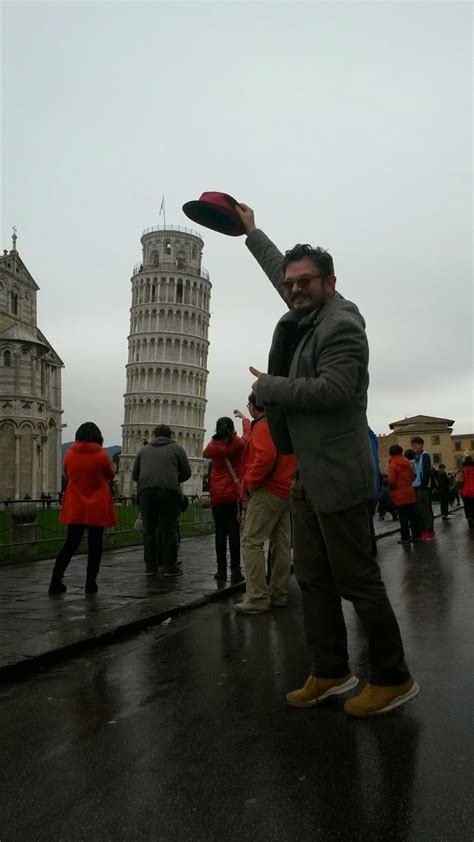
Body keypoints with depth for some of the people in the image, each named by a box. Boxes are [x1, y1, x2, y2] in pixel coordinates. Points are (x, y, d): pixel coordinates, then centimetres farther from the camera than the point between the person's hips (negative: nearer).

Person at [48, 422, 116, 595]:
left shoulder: (70, 454, -2)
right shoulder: (102, 455, -12)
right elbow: (110, 475, 5)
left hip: (75, 507, 3)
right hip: (97, 507, -3)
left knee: (71, 543, 11)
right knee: (95, 545, 6)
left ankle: (55, 582, 9)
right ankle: (90, 584, 8)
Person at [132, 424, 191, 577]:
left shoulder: (143, 450, 22)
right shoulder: (176, 448, 15)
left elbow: (135, 475, 22)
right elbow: (187, 472, 13)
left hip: (146, 491, 2)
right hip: (168, 491, -2)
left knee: (149, 529, 8)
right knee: (168, 529, 2)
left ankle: (150, 565, 10)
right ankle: (169, 566, 3)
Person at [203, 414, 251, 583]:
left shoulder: (212, 446, -1)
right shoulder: (239, 444, -2)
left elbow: (205, 454, 23)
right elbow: (247, 431, 19)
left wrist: (217, 438, 27)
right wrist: (243, 417, 35)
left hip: (217, 494, 1)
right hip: (235, 493, 0)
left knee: (220, 532, 3)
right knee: (234, 531, -2)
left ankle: (221, 570, 4)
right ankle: (235, 570, -3)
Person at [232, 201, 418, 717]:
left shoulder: (342, 326, -12)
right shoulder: (304, 314, 12)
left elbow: (333, 389, -25)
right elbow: (281, 269, 30)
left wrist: (268, 388, -13)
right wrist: (251, 231, 39)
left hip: (337, 474, -9)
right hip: (306, 474, 9)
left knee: (357, 579, -1)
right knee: (313, 578, 13)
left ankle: (392, 678, 16)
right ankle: (330, 673, 25)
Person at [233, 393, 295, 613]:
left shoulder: (262, 426, -8)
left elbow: (266, 455, -25)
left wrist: (251, 483, -15)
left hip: (267, 492, -10)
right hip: (286, 492, 10)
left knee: (252, 543, -9)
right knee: (282, 545, 9)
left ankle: (258, 599, -12)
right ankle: (279, 595, 14)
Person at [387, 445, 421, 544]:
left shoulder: (393, 465, -12)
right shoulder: (407, 462, 9)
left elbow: (391, 480, -20)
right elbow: (412, 477, 16)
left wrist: (392, 489, -3)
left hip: (400, 495, -6)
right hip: (410, 492, 6)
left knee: (403, 518, -1)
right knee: (413, 515, 10)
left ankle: (405, 538, 4)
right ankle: (416, 536, 16)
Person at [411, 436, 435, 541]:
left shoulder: (425, 455, -6)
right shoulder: (415, 457, 18)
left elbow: (426, 471, -16)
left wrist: (423, 485, -20)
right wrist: (414, 486, 11)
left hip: (423, 487, -8)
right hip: (416, 487, 8)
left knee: (426, 510, -6)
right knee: (419, 510, 10)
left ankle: (430, 532, -2)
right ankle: (423, 530, 17)